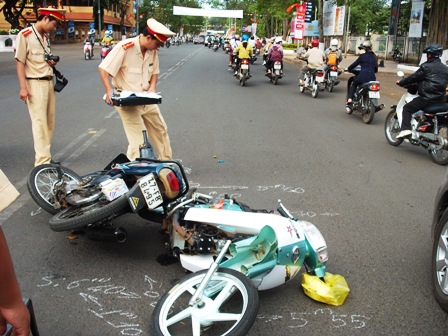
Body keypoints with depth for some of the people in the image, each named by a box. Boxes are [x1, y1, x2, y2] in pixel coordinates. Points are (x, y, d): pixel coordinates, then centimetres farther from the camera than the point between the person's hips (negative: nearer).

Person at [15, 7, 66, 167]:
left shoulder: (46, 36, 16)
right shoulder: (25, 35, -8)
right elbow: (20, 62, -10)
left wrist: (52, 62, 4)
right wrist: (23, 87, -17)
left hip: (49, 83, 8)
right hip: (35, 84, -8)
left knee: (50, 122, 9)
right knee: (40, 122, -11)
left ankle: (44, 155, 18)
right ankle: (42, 161, -10)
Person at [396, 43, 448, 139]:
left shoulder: (426, 66, -7)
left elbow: (413, 78, -3)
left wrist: (401, 82, 11)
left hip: (427, 98, -7)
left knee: (407, 108, 2)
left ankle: (405, 129, -14)